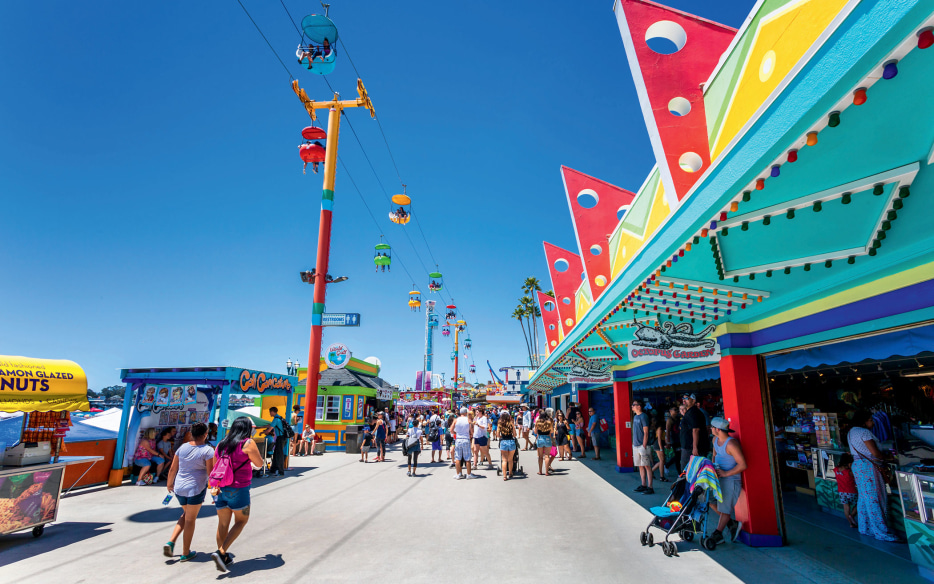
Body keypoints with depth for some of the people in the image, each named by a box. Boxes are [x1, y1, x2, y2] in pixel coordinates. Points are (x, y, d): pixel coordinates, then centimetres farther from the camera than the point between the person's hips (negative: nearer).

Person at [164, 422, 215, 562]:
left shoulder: (182, 447, 1)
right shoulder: (207, 450, -14)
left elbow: (173, 469, 9)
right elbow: (210, 472, -15)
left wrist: (169, 484, 24)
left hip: (179, 488, 5)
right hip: (196, 489, -5)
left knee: (186, 515, 27)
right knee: (190, 520, 9)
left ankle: (171, 542, 13)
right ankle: (186, 553, 21)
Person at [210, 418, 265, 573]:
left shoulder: (221, 444, 8)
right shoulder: (248, 443, -10)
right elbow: (259, 464, -2)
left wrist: (214, 487, 15)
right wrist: (252, 455, 17)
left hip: (221, 489, 6)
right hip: (239, 489, -6)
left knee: (223, 524, 14)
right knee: (241, 521, 9)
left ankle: (223, 558, 23)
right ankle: (221, 552, -4)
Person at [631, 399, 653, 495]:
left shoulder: (644, 416, -12)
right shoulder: (635, 416, 13)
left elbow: (646, 433, -14)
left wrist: (644, 446, -17)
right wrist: (634, 442, 15)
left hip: (642, 445, -8)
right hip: (636, 445, 8)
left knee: (647, 466, -4)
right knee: (640, 466, 12)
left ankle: (650, 488, -1)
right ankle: (643, 485, 21)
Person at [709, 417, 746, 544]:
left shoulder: (731, 444, -24)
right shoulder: (715, 440, 4)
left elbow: (742, 465, -25)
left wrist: (725, 473, -22)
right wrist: (713, 467, 6)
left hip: (731, 479, -9)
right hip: (718, 477, 9)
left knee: (725, 507, 1)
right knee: (710, 501, 11)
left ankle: (717, 534, 13)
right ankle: (733, 524, 25)